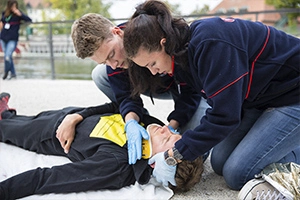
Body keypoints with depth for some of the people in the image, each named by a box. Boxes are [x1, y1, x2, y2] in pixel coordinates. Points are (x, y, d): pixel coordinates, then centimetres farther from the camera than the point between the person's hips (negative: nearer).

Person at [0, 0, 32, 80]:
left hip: (12, 39, -5)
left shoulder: (18, 13, -5)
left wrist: (20, 14, -26)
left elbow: (29, 20, -16)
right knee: (7, 56, 10)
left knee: (7, 57, -15)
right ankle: (13, 74, 21)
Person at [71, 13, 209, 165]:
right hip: (154, 85, 5)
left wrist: (172, 127, -40)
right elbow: (126, 95, -22)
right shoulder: (112, 57, -21)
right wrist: (131, 122, -42)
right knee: (99, 75, -11)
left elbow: (191, 91, -32)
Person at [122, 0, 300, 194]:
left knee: (238, 174, -14)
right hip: (260, 97, 9)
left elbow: (225, 115, -31)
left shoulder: (210, 42, -32)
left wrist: (175, 154, -24)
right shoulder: (185, 51, -2)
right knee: (220, 163, 5)